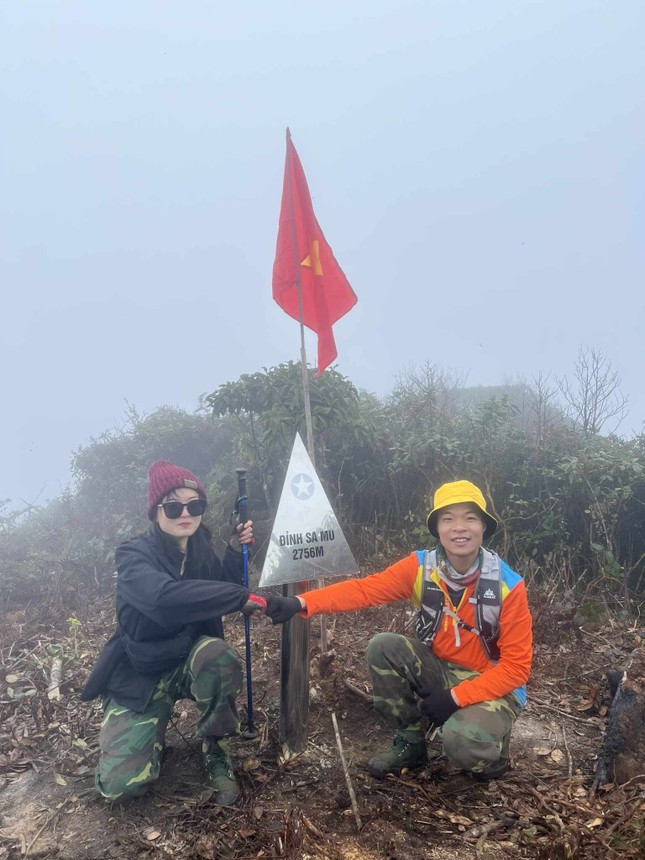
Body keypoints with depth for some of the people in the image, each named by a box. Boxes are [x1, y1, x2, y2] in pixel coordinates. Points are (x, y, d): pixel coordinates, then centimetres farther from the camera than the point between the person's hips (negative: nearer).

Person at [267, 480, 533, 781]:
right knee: (382, 647, -20)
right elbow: (365, 589, -19)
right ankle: (411, 741, 2)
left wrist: (456, 697, -26)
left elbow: (516, 666, -17)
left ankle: (490, 750, 7)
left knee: (463, 741, -33)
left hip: (492, 685, -4)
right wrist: (302, 603, -34)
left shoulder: (508, 586, -22)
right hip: (439, 670, 4)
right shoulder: (421, 567, -14)